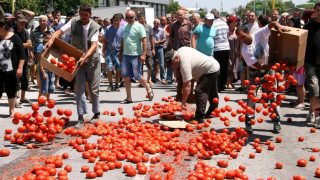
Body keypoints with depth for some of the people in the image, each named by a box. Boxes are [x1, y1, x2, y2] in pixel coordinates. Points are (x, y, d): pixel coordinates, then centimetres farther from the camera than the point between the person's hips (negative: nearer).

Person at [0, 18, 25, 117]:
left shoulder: (14, 38, -5)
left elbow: (22, 54, -5)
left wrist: (20, 68, -9)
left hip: (11, 71, -3)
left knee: (11, 92, 9)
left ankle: (12, 110, 26)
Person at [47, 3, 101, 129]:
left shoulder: (94, 27, -9)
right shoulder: (74, 22, -5)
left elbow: (94, 45, -19)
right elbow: (60, 31, -11)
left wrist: (85, 57, -33)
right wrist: (52, 39, -32)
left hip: (92, 61, -1)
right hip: (78, 61, 1)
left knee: (94, 90, 6)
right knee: (79, 89, -4)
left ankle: (96, 114, 25)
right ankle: (81, 118, -1)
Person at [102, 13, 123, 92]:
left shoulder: (122, 29, 1)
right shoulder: (108, 29, 3)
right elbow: (105, 40, 8)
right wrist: (103, 51, 3)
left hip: (118, 52, 0)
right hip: (109, 52, 0)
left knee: (118, 70, 4)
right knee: (109, 69, -5)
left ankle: (117, 85, 18)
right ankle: (110, 85, 11)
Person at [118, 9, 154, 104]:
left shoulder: (139, 26, -6)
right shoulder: (125, 27, 13)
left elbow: (144, 41, -11)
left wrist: (143, 54, -18)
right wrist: (120, 53, 19)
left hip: (135, 55, -6)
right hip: (125, 55, 6)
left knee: (137, 76, -3)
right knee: (125, 76, 4)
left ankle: (149, 90, 22)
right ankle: (128, 98, 12)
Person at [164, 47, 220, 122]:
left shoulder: (184, 64, -31)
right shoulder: (181, 50, -4)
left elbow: (187, 85, -33)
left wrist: (183, 102, -30)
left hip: (210, 70, -11)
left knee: (200, 91, -21)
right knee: (212, 93, 26)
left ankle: (199, 118, -24)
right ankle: (213, 111, 44)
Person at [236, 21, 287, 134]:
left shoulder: (259, 34, -17)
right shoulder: (245, 51, -23)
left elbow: (272, 24, -21)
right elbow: (259, 66, -25)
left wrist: (279, 27, -45)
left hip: (269, 69, 2)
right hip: (255, 72, -1)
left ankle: (276, 122, 13)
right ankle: (248, 123, 6)